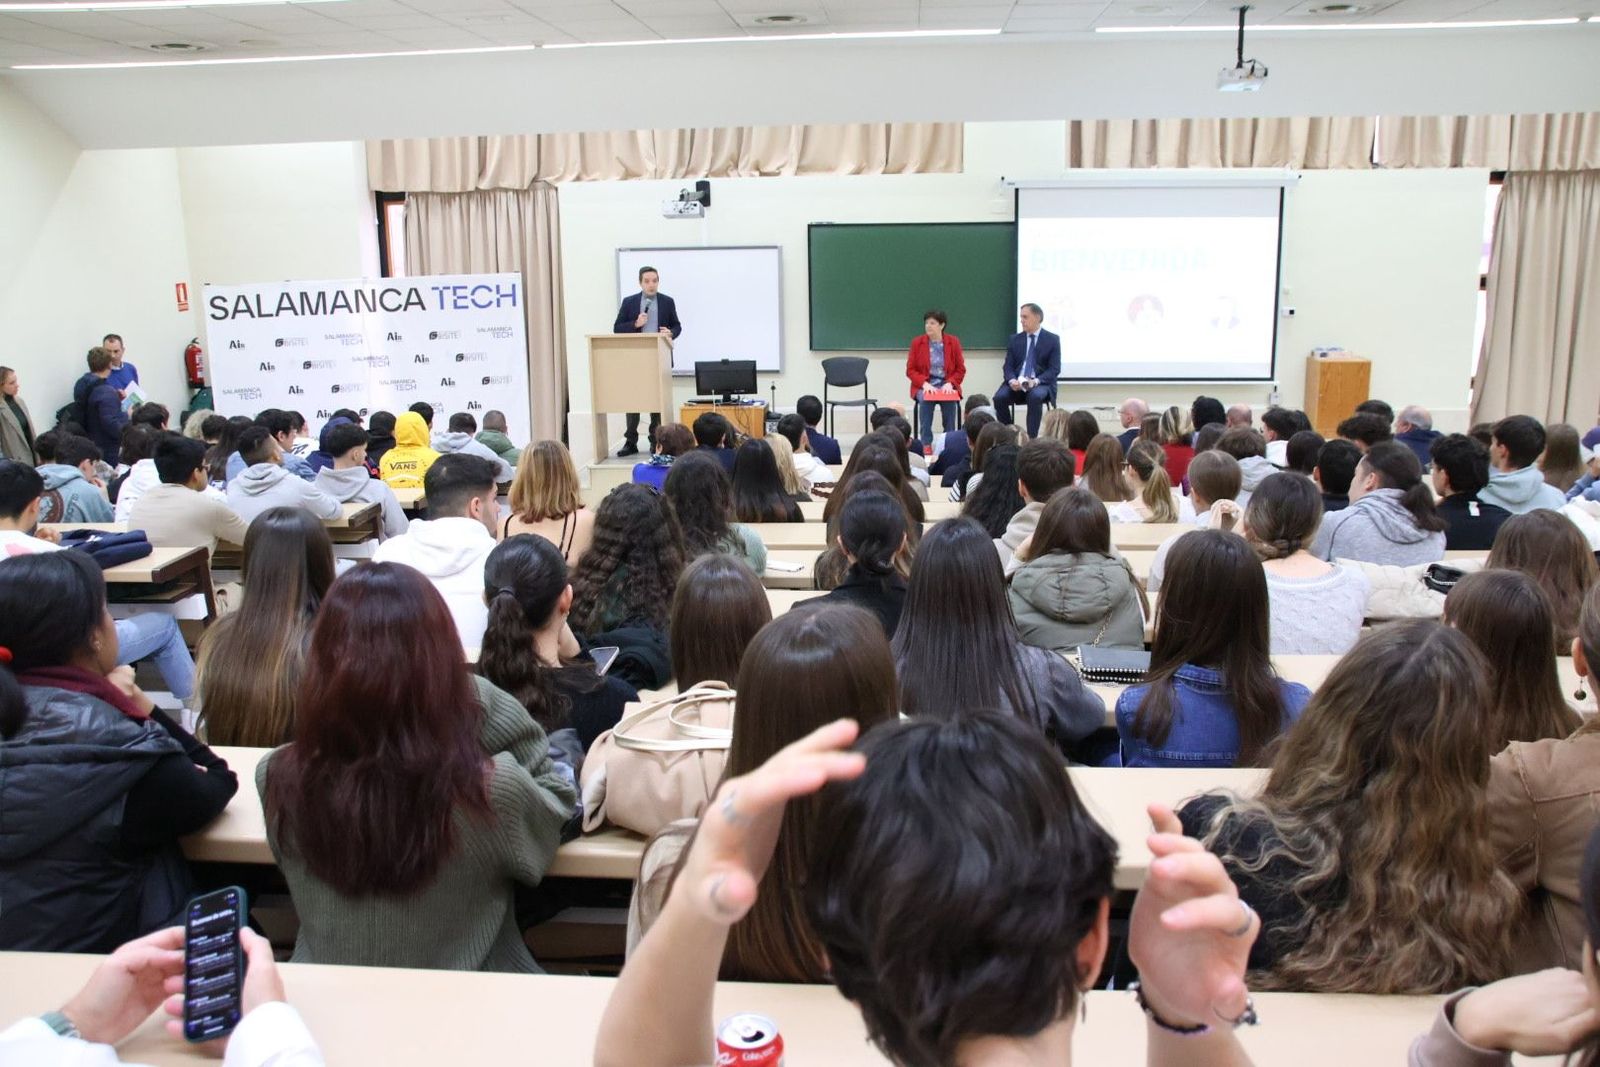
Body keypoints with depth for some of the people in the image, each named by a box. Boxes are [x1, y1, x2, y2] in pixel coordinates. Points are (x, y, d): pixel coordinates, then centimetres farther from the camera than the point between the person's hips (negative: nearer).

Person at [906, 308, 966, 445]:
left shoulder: (953, 341, 3)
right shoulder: (917, 342, 3)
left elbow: (960, 370, 5)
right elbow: (910, 370, 2)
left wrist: (950, 383, -13)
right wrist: (924, 384, -15)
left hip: (946, 385, 0)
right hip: (924, 386, 0)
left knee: (950, 400, -32)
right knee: (925, 399, -32)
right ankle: (926, 447, -27)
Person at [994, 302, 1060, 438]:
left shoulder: (1052, 340, 2)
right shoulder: (1015, 339, 12)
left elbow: (1055, 369, -5)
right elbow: (1008, 366, 7)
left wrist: (1036, 381, -22)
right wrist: (1012, 380, -16)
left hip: (1041, 383, -3)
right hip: (1017, 382, 3)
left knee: (1035, 396, -37)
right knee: (999, 397, -27)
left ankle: (1032, 438, -29)